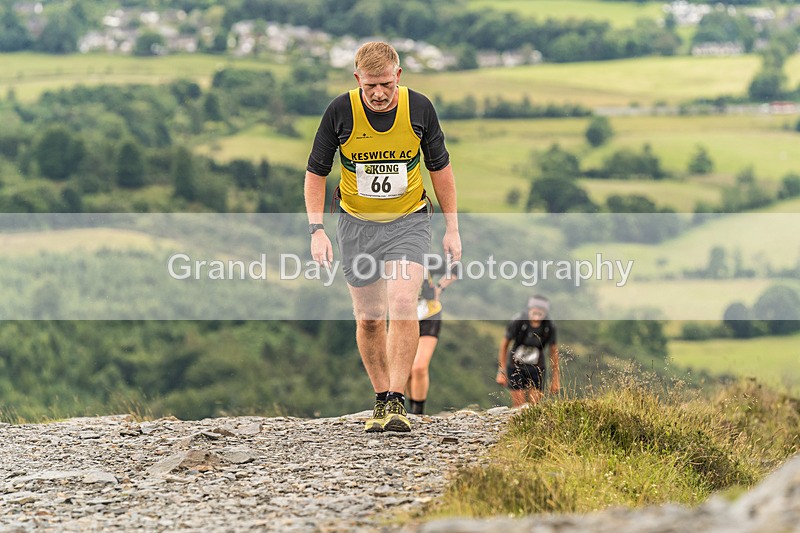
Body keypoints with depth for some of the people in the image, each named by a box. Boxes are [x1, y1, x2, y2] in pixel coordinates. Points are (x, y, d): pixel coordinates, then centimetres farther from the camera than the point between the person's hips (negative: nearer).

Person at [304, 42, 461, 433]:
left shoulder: (419, 108, -12)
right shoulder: (340, 111, -14)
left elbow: (440, 167, 3)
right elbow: (316, 172, -2)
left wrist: (452, 228, 3)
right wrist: (316, 230, -11)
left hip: (409, 221, -1)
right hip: (357, 224, 1)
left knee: (402, 303, -20)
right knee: (369, 317, 5)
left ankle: (397, 401, -17)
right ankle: (382, 400, 21)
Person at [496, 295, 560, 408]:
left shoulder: (549, 326, -16)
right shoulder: (518, 321, -22)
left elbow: (554, 350, 0)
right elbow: (504, 344, -7)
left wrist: (556, 378, 4)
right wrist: (501, 372, -5)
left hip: (536, 369, 1)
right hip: (516, 367, -1)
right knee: (519, 408, -7)